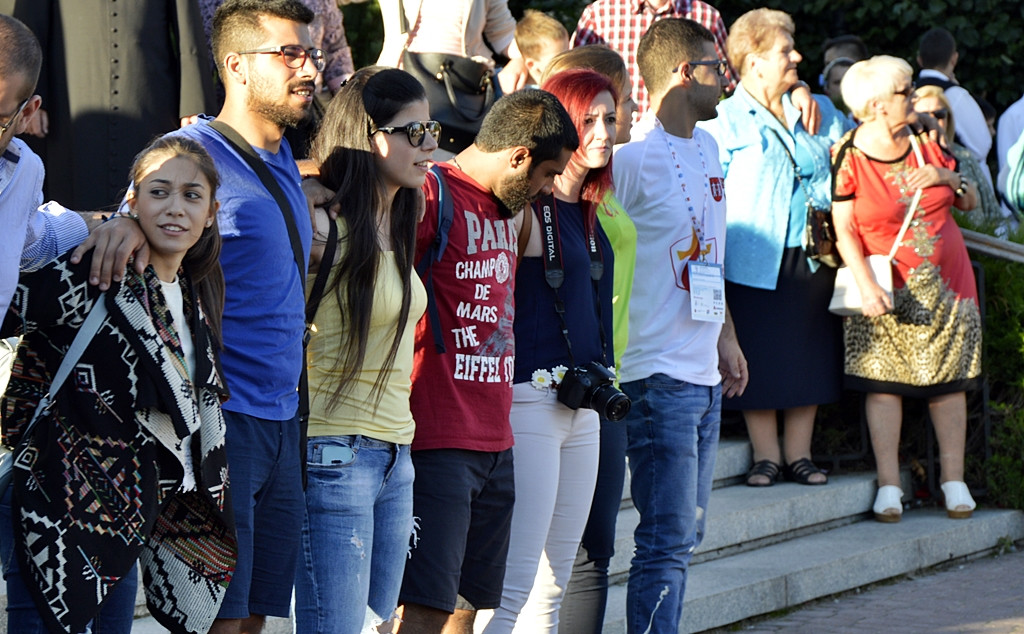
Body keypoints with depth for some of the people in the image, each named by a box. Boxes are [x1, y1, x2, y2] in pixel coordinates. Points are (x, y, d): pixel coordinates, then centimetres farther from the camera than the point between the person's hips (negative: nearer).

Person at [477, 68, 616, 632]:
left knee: (553, 586, 10)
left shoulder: (585, 212, 15)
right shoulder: (527, 208, -10)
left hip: (581, 406, 9)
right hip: (532, 397, -9)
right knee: (514, 583, -12)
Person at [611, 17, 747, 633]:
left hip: (704, 373, 9)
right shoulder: (634, 157, -14)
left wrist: (726, 338, 24)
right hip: (659, 375, -9)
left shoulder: (706, 148, 14)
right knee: (668, 540, -10)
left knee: (685, 535, 13)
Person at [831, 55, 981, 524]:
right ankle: (889, 485, -2)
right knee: (883, 382, -6)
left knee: (948, 383, 3)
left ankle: (953, 480, 8)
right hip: (886, 291, -4)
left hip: (944, 284, 4)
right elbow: (844, 230, -10)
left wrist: (948, 177, -7)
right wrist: (867, 286, -20)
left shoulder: (926, 144, 5)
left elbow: (970, 202, 14)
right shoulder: (848, 157, -8)